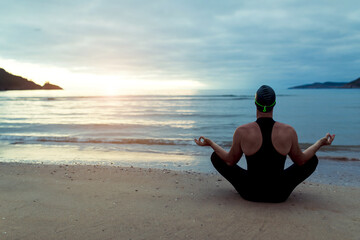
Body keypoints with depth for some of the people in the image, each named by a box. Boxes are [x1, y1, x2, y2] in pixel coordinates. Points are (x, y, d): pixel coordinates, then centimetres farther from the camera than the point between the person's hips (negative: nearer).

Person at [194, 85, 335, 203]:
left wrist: (210, 143, 13)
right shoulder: (289, 131, -14)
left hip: (250, 193, -1)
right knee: (313, 159, 21)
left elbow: (230, 161, -2)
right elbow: (301, 161, 2)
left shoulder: (242, 131, -17)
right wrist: (321, 143, 18)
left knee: (216, 156, 18)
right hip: (279, 195, 1)